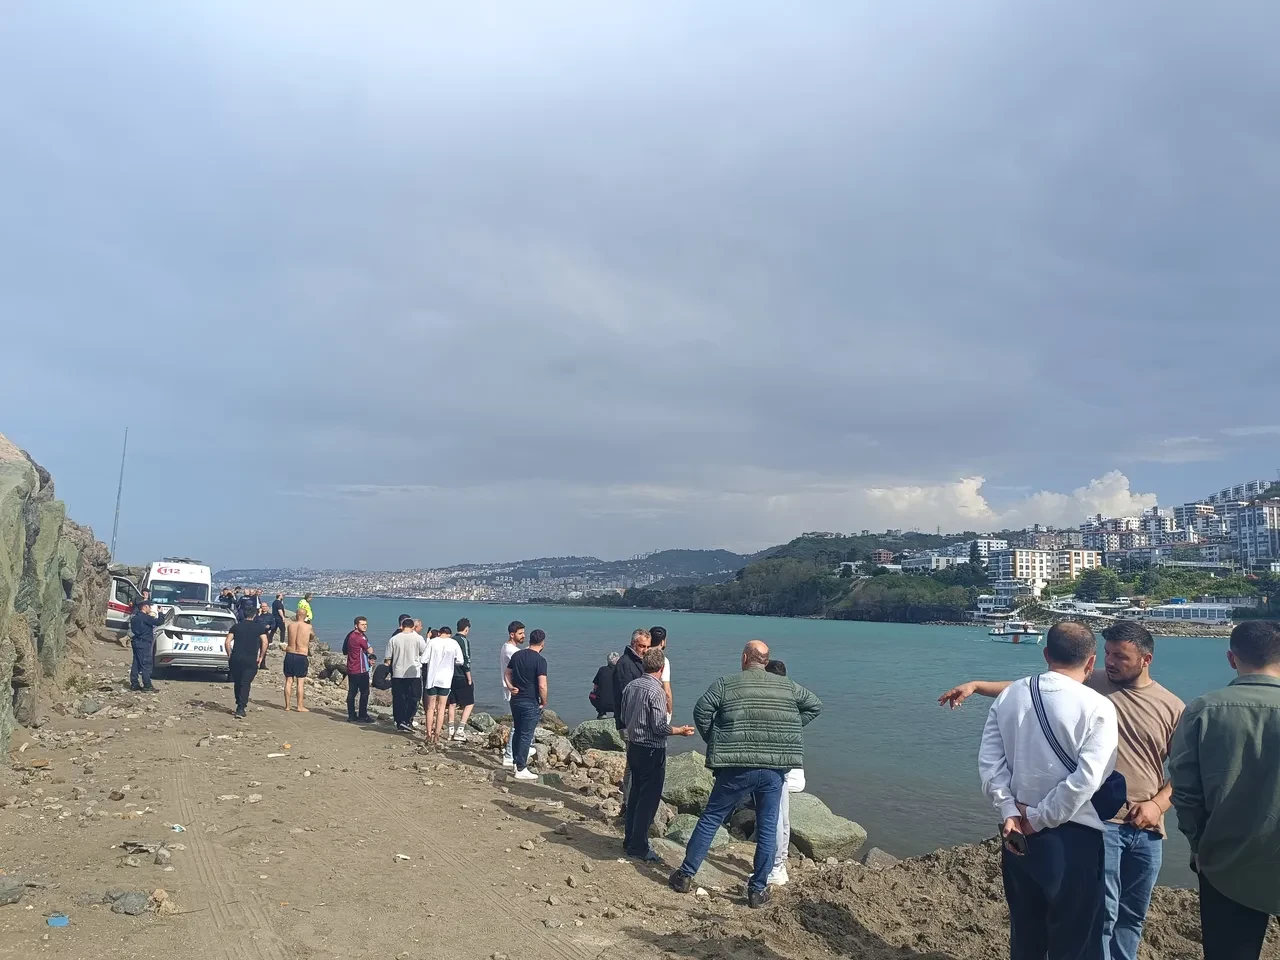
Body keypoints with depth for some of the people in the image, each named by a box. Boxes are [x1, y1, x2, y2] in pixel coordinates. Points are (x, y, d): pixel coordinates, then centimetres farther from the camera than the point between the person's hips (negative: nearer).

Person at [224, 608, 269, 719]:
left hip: (236, 659, 2)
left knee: (237, 683, 16)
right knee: (245, 684, -2)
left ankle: (239, 705, 26)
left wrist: (229, 655, 11)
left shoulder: (236, 626, 9)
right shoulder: (259, 627, 3)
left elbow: (227, 642, 2)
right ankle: (241, 709, -11)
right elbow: (265, 643, -6)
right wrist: (261, 657, 3)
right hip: (251, 660, -2)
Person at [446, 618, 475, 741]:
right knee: (469, 703, 4)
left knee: (452, 704, 13)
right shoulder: (464, 641, -14)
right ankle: (460, 730, -4)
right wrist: (469, 680, -11)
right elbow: (466, 661, -17)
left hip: (451, 677, 7)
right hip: (462, 678, -7)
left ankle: (451, 731, 15)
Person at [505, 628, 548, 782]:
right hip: (531, 703, -7)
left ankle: (516, 762, 27)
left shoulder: (516, 655, 5)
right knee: (526, 736, 0)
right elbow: (542, 685, -19)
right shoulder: (540, 660, -16)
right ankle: (521, 769, 4)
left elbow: (507, 674, 13)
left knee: (517, 732, 18)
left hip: (515, 700, 7)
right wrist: (544, 702, -7)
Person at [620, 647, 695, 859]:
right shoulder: (656, 692, -21)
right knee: (649, 798, 2)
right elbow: (660, 727, -21)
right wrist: (681, 731, -6)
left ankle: (630, 839, 28)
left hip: (633, 746, 8)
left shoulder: (631, 686, 2)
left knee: (636, 793, 19)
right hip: (651, 751, -8)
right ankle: (639, 846, 8)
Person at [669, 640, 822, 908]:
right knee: (767, 829, 13)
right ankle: (758, 890, 17)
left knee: (710, 819, 10)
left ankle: (686, 875, 16)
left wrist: (713, 741, 2)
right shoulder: (787, 685, 8)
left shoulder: (726, 684, -2)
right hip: (774, 769, 2)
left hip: (736, 769, -2)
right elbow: (815, 705, 17)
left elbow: (701, 710, -12)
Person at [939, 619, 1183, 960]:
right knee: (1102, 912, -4)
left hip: (1147, 829, 3)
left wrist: (1158, 804, -7)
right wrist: (976, 685, -15)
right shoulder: (1090, 685, -4)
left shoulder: (1171, 707, 2)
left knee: (1132, 916, 15)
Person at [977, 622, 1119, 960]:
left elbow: (990, 760, -4)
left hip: (1017, 832, 5)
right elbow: (1087, 779, -19)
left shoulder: (1009, 696, 1)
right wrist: (1038, 819, -12)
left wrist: (1010, 813, -5)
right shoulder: (1097, 707, -12)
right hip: (1073, 837, -4)